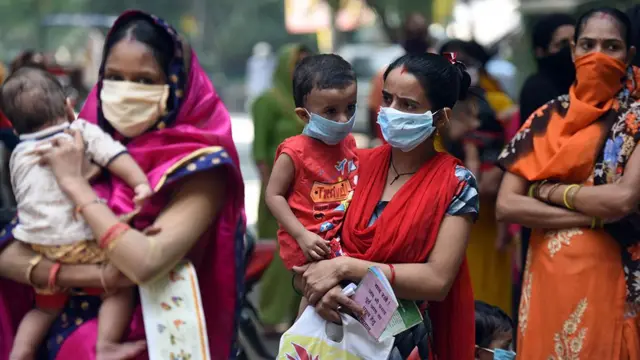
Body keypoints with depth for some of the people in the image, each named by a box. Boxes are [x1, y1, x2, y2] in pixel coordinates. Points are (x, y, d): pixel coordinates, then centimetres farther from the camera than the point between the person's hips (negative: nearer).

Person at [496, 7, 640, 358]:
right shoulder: (547, 118, 4)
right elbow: (506, 206, -3)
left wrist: (546, 191, -7)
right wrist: (593, 216, -12)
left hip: (609, 274, -3)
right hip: (547, 272, 3)